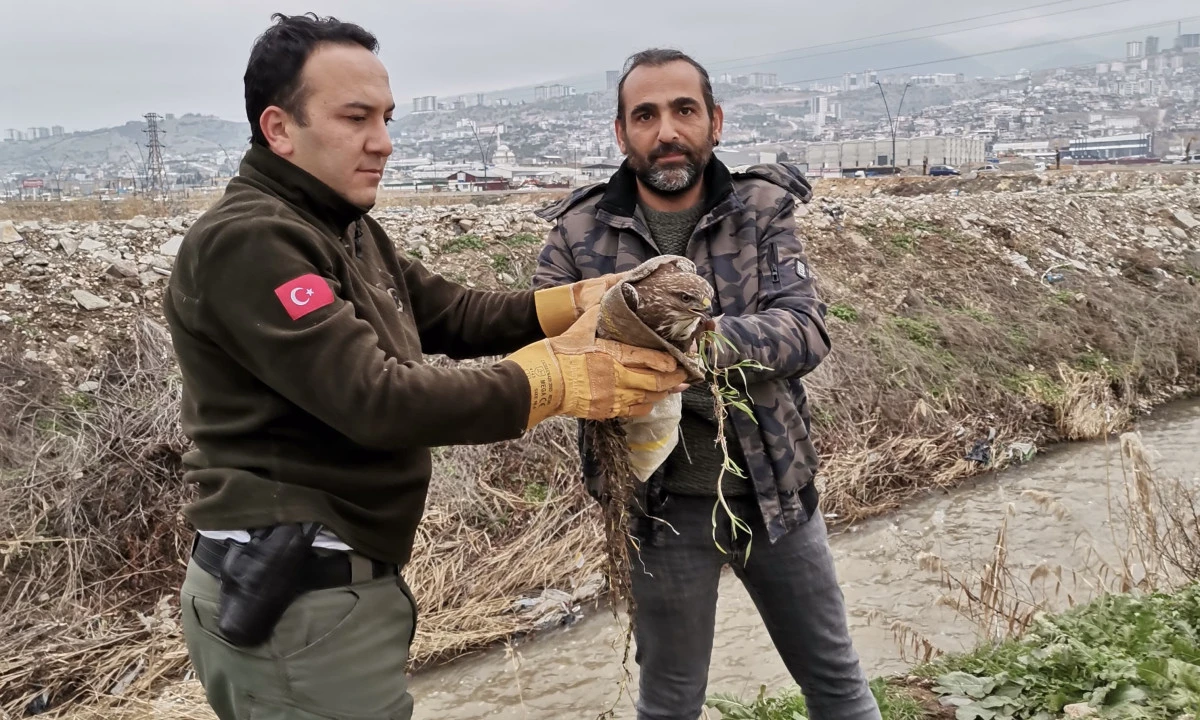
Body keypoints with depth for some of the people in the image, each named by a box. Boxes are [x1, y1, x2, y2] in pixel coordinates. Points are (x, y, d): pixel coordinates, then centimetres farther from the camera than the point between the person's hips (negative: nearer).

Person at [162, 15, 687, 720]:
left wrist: (579, 300, -7)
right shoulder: (246, 242, -20)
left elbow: (458, 313, 10)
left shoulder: (349, 232, 13)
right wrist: (561, 378, -22)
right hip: (294, 598, -9)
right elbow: (378, 401, -27)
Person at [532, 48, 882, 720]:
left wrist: (705, 338, -38)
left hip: (774, 487, 1)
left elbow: (807, 330, -17)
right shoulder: (580, 232, -5)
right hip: (662, 501, 0)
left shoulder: (762, 210, -5)